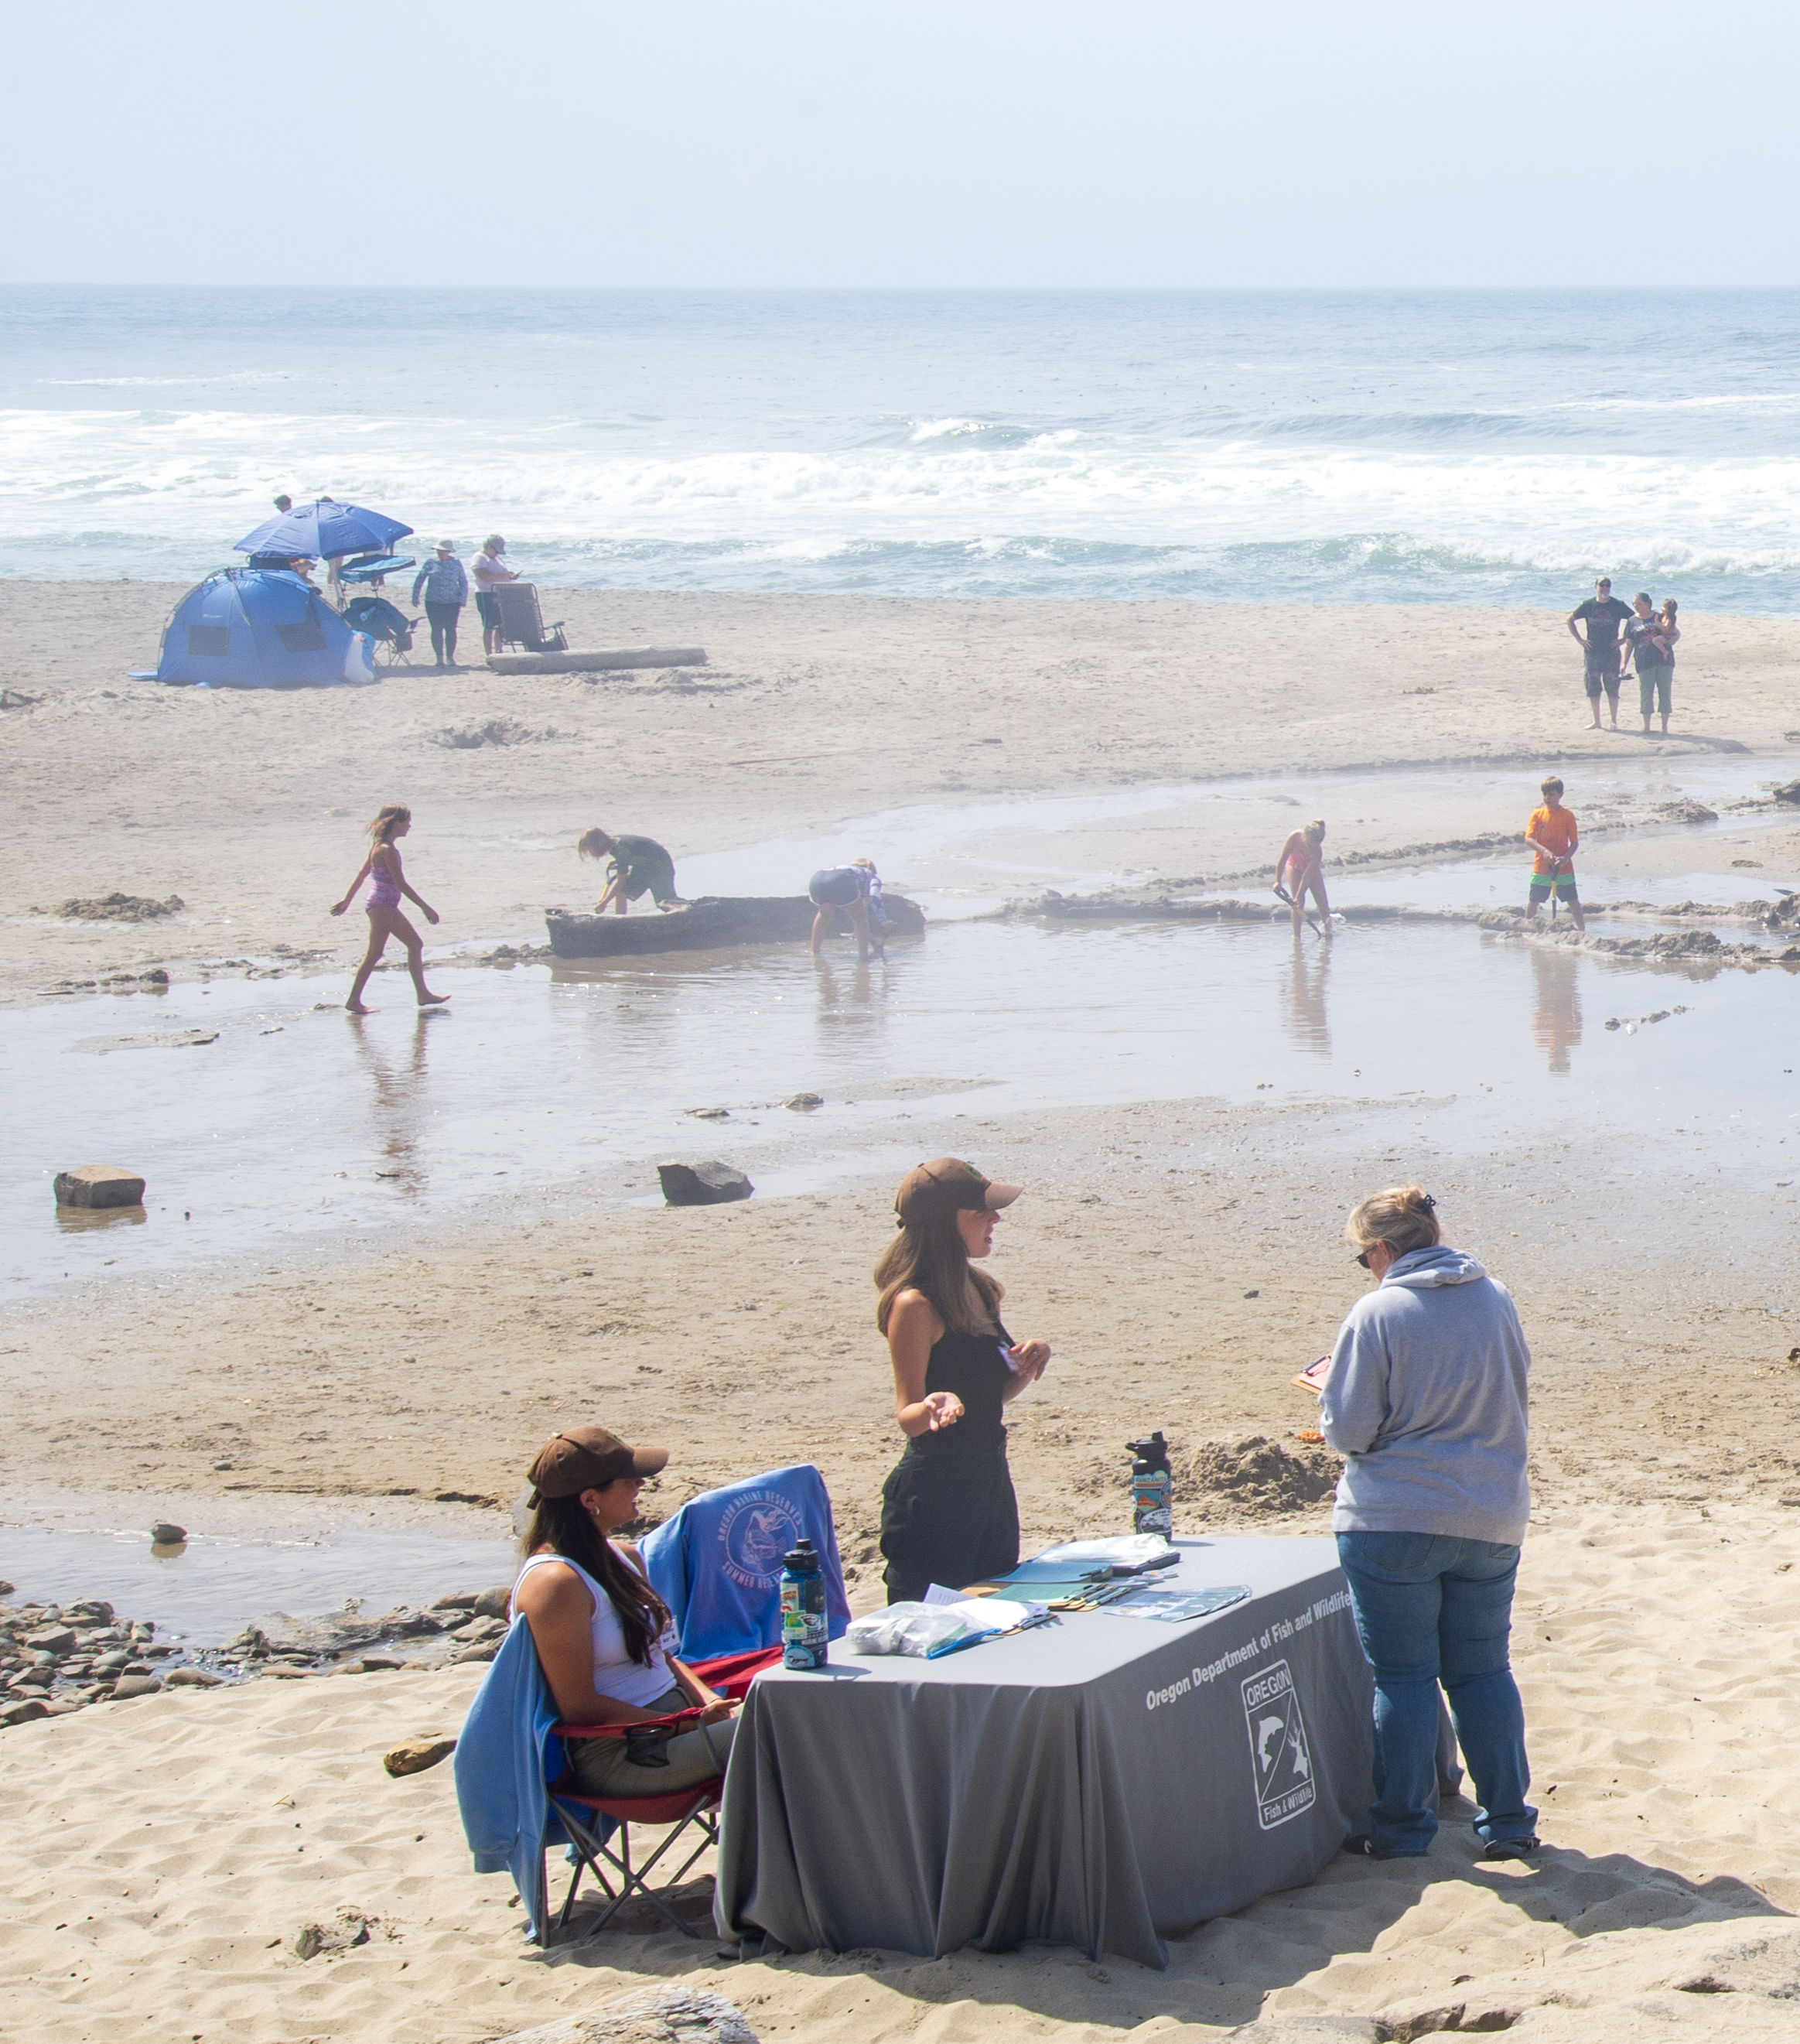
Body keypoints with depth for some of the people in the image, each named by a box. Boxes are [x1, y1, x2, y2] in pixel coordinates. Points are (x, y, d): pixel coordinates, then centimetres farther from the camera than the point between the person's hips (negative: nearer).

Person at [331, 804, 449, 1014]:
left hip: (388, 907, 10)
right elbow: (401, 883, -21)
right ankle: (354, 1000, 1)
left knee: (416, 944, 10)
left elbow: (361, 874, 17)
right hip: (382, 906, -10)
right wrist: (425, 907, -18)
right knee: (374, 953, -5)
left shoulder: (380, 846, 10)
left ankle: (423, 994, 12)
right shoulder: (387, 849, -19)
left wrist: (347, 900, 24)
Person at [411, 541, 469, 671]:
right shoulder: (431, 562, 2)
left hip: (452, 602, 0)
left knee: (451, 629, -1)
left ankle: (450, 657, 10)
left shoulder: (456, 564, 2)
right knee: (437, 629, -1)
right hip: (433, 602, 0)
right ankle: (439, 658, 6)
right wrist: (415, 597, 2)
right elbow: (419, 579, 5)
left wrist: (463, 599, -4)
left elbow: (463, 582, 7)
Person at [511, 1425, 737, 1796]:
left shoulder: (624, 1559, 13)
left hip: (674, 1717, 9)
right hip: (617, 1757, -9)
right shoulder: (555, 1583, -15)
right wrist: (693, 1725, -16)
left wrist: (709, 1702, 1)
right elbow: (579, 1708, -17)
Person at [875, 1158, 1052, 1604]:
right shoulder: (916, 1305, -14)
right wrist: (934, 1407, -37)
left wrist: (1026, 1367, 1)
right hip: (934, 1495, -9)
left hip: (990, 1483, 9)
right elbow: (907, 1416, -16)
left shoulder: (979, 1292, 10)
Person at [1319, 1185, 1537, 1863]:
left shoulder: (1376, 1314, -14)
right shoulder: (1495, 1300, 4)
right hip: (1490, 1518, 5)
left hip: (1394, 1523, -5)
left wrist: (1331, 1402, 7)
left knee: (1402, 1677, 3)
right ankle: (1507, 1821, 15)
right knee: (1483, 1671, 13)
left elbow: (1349, 1431, -13)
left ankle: (1401, 1828, 9)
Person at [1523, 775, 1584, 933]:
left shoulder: (1567, 815, -3)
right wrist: (1544, 851, -25)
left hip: (1564, 868, -2)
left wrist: (1565, 858, -20)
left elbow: (1575, 842, -2)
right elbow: (1529, 839, -8)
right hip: (1541, 869, 2)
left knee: (1573, 902, 0)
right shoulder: (1538, 815, 1)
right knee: (1533, 902, 8)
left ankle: (1582, 930, 8)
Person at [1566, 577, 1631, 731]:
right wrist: (1579, 639, 6)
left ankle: (1614, 721, 4)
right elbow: (1569, 620, 14)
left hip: (1611, 653, -2)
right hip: (1592, 652, 2)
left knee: (1612, 689, -3)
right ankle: (1596, 721, 12)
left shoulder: (1617, 605, 0)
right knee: (1593, 688, 3)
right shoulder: (1588, 605, 4)